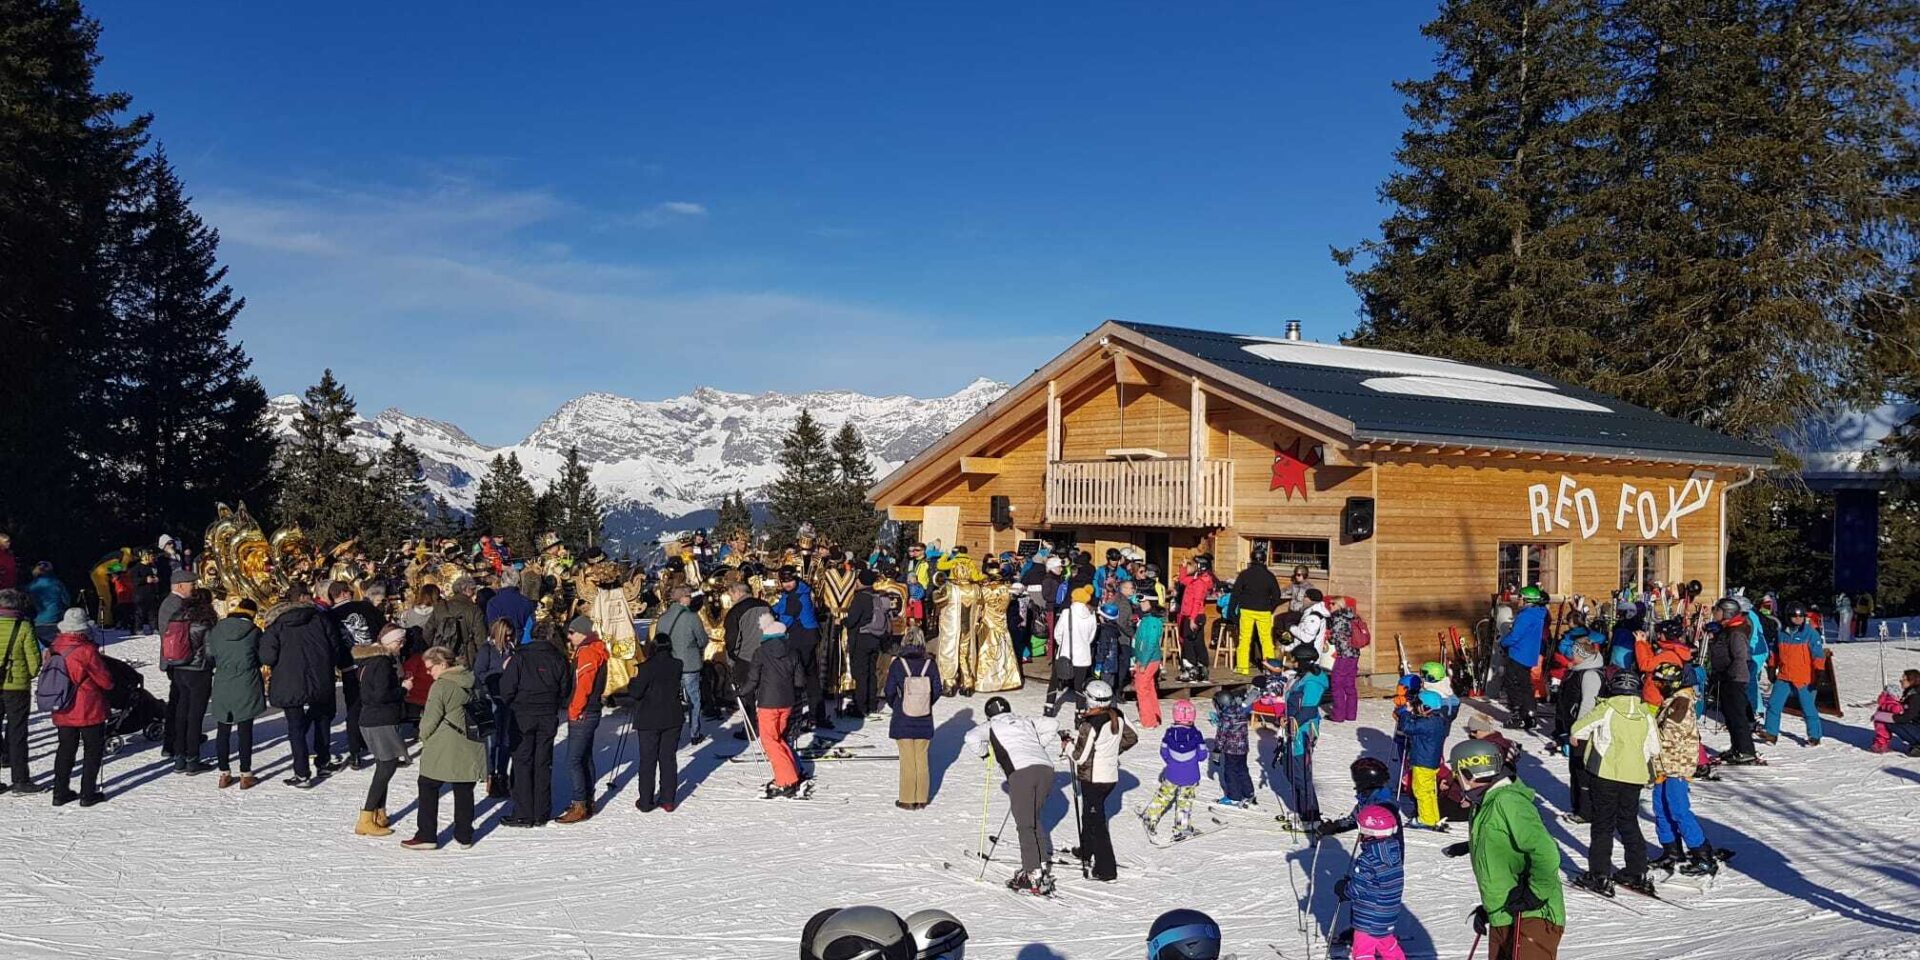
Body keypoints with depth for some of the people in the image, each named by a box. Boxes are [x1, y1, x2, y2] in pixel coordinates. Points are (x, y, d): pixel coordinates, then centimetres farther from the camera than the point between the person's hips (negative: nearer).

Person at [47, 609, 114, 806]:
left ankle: (60, 792, 19)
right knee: (93, 751, 7)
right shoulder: (86, 651, -19)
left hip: (63, 713, 6)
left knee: (65, 750, 17)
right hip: (89, 712, -5)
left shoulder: (54, 649, -2)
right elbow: (106, 681, -11)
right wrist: (110, 683, 11)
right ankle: (88, 794, 7)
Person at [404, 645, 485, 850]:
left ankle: (426, 836, 7)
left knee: (428, 788, 6)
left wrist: (423, 737, 4)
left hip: (444, 750, -7)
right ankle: (464, 836, 17)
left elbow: (430, 719, -13)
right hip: (470, 749, 7)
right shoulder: (471, 681, 7)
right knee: (464, 790, 12)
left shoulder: (441, 686, -15)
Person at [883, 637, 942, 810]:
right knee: (921, 759, 11)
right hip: (924, 722, 2)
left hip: (903, 720, -2)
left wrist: (894, 705, 13)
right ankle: (921, 800, 15)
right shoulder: (931, 665, -9)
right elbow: (937, 691, -2)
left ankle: (907, 800, 10)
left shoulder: (897, 664, -13)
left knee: (907, 760, 6)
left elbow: (889, 692, -8)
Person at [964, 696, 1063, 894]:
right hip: (1046, 768, 5)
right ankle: (1042, 865, 17)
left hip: (1021, 771, -5)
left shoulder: (992, 726, 20)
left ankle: (1034, 876, -10)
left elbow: (972, 737, 4)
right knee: (1034, 819, 21)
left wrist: (983, 751, 22)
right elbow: (1052, 724, 26)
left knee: (1025, 825, -3)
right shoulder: (1026, 722, 32)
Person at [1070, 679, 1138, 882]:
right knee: (1090, 814, 27)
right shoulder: (1118, 717, -4)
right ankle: (1086, 852, 44)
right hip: (1111, 776, 8)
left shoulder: (1088, 725, -25)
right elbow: (1132, 738, 11)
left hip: (1092, 779, -8)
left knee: (1096, 821, 1)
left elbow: (1080, 756, -21)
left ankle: (1106, 870, 2)